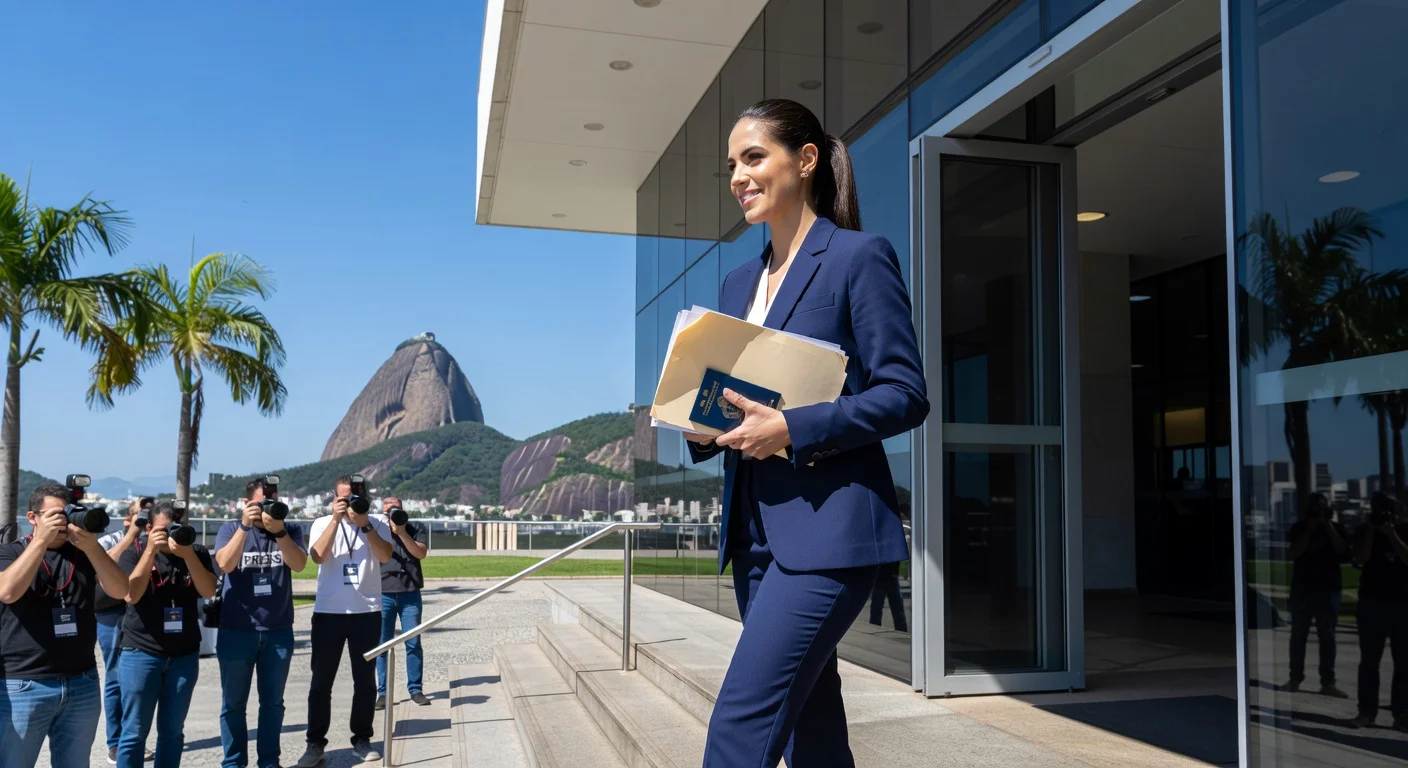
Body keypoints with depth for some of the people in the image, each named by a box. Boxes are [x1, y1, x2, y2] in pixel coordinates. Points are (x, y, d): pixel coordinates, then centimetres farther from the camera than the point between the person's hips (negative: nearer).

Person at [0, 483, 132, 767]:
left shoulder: (84, 553, 9)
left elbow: (120, 590, -5)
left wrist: (92, 547, -17)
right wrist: (41, 540, -21)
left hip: (82, 684, 3)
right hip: (24, 686, -3)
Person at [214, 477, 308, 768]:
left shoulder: (291, 531, 3)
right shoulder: (230, 529, 0)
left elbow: (298, 565, -14)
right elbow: (224, 564, -17)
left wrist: (279, 531, -26)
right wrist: (245, 526, -25)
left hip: (279, 631, 1)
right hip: (236, 630, -1)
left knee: (273, 702, 10)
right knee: (234, 703, 7)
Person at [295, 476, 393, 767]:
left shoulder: (377, 525, 2)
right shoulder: (322, 523, 2)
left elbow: (385, 556, -13)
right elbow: (319, 556, -14)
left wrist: (364, 523, -19)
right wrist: (336, 519, -19)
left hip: (366, 613, 0)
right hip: (328, 612, 0)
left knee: (365, 681, 8)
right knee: (321, 681, 4)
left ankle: (361, 740, 19)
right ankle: (315, 743, 13)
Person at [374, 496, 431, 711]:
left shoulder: (415, 528, 7)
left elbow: (421, 553, -6)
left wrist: (401, 533, -13)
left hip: (410, 594, 0)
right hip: (384, 594, 0)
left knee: (413, 643, 0)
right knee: (383, 644, 1)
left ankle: (415, 689, 7)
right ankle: (383, 692, 7)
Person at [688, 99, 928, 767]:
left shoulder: (860, 257, -4)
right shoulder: (739, 283, 17)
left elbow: (905, 395, -10)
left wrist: (790, 428, -20)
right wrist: (703, 428, -2)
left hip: (827, 526, -7)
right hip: (755, 530, 8)